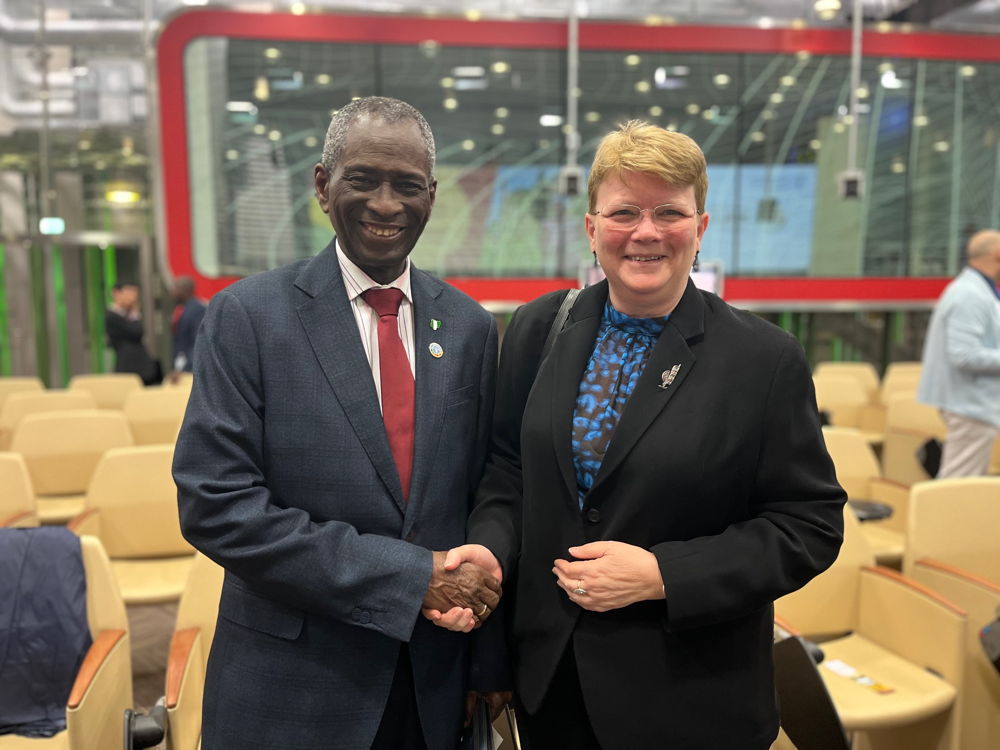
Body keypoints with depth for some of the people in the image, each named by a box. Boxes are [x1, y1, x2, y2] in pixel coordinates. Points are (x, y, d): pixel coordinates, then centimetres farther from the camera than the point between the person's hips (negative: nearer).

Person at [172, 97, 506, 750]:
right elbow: (214, 503, -16)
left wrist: (488, 668, -2)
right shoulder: (247, 315, -9)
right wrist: (409, 574, -18)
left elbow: (483, 496, 6)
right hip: (292, 687, -3)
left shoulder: (469, 326, 2)